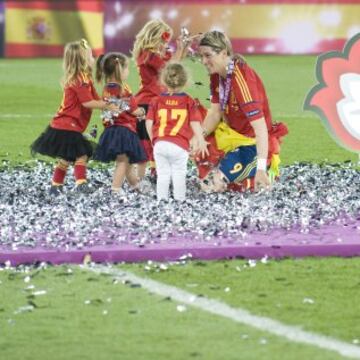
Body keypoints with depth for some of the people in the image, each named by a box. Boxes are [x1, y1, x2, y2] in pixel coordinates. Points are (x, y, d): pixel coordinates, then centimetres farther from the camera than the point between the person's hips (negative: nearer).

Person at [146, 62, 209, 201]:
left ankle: (162, 200, 7)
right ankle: (179, 200, 3)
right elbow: (195, 123, -1)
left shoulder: (157, 101, 7)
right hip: (180, 145, -2)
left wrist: (153, 140, 17)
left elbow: (149, 123, 4)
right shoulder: (189, 102, 3)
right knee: (179, 175, 5)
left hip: (160, 144, 2)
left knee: (163, 174, 9)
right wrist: (201, 141, 9)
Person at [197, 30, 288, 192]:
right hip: (234, 134, 9)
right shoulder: (216, 74, -3)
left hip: (255, 144, -9)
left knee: (218, 181, -19)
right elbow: (215, 113, 3)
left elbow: (260, 127, -34)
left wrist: (261, 168, -41)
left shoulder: (241, 78, -29)